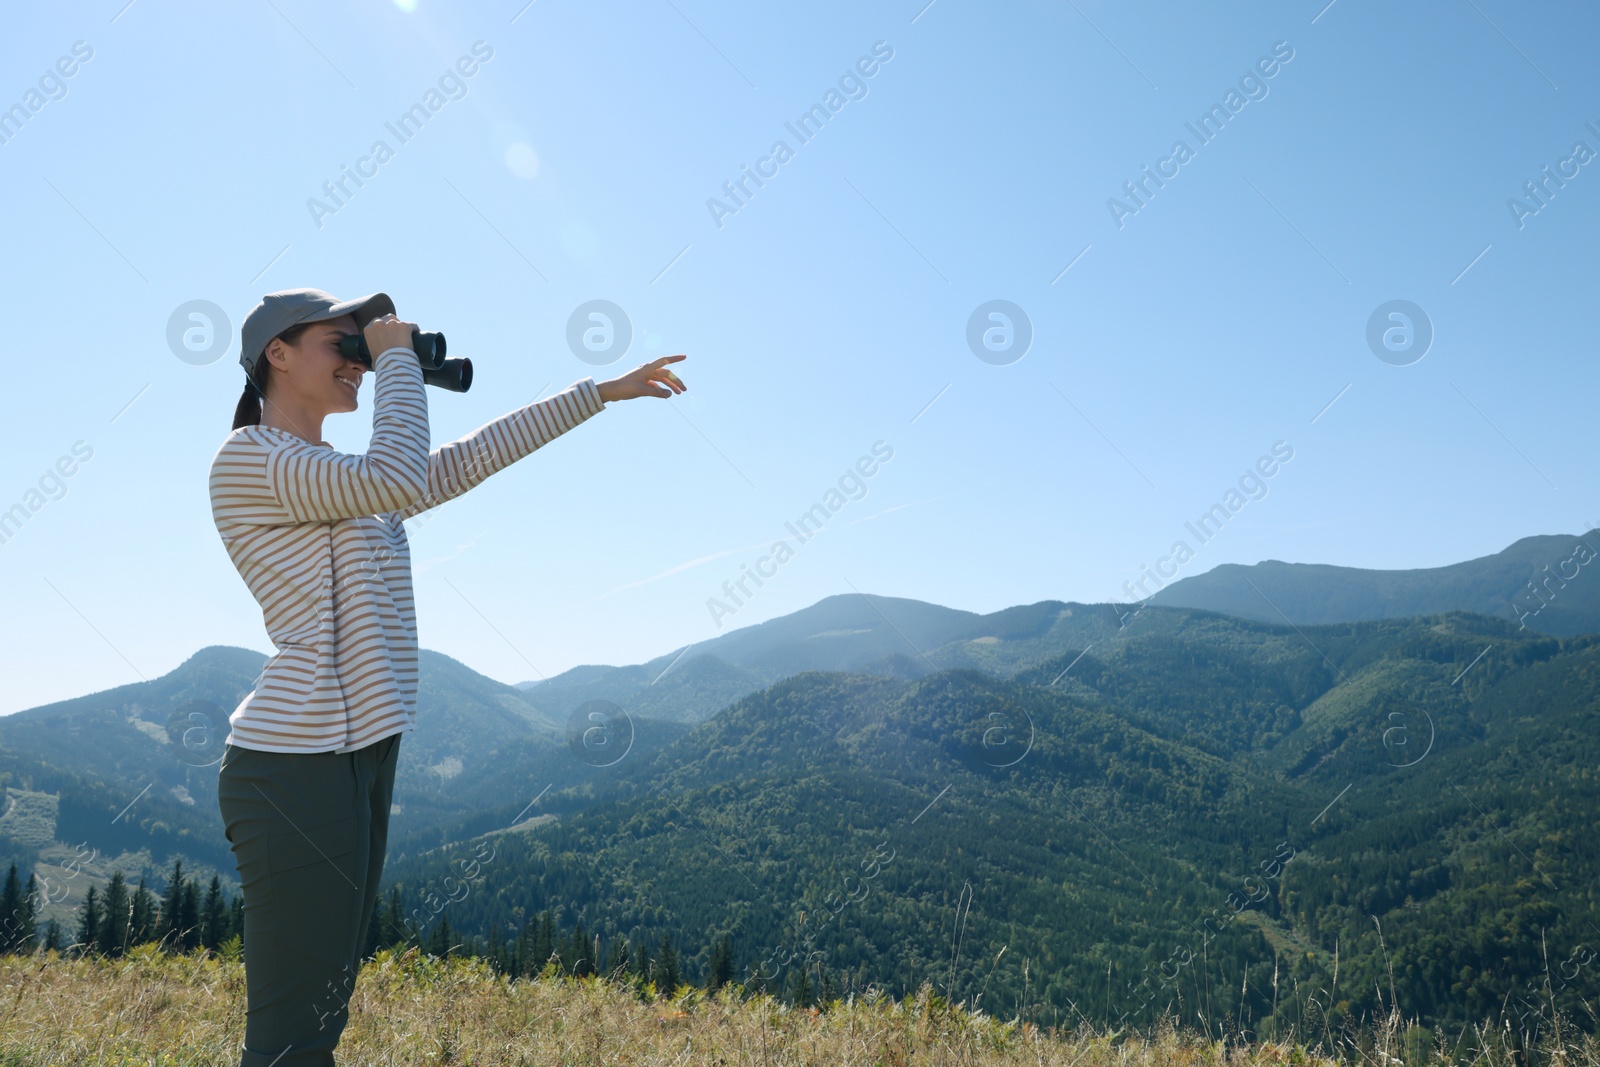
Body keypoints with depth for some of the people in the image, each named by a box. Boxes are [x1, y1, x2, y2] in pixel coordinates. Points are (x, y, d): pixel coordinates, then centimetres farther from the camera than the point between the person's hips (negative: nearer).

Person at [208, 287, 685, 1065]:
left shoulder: (346, 478, 19)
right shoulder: (247, 460, -8)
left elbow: (468, 459, 21)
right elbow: (402, 479, -21)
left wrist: (603, 391, 22)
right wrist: (398, 355, -6)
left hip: (362, 757, 9)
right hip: (297, 763, -9)